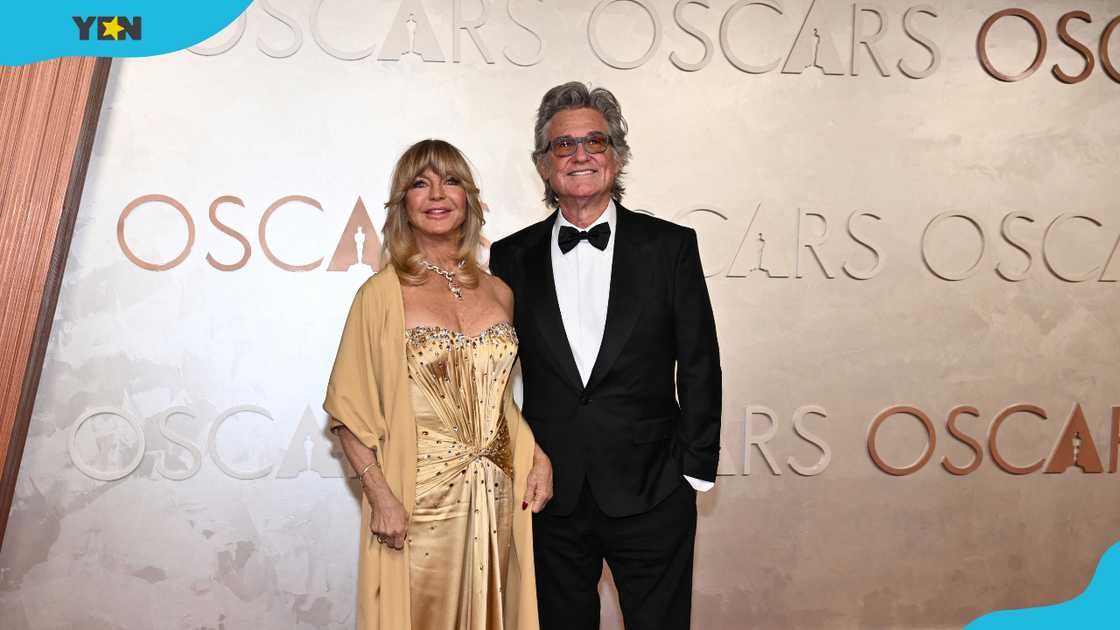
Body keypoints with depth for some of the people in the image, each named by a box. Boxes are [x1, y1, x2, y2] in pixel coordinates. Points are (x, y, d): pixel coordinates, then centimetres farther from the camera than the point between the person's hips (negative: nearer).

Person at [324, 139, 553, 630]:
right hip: (419, 503, -4)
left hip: (498, 499, 5)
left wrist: (537, 455, 2)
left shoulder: (498, 293, 5)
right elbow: (348, 409, -6)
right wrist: (381, 496, -14)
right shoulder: (382, 294, -8)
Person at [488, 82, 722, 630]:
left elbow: (699, 365, -1)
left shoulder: (669, 245, -2)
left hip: (651, 496, -1)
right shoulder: (512, 257, 2)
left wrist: (695, 468, -2)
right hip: (551, 498, 2)